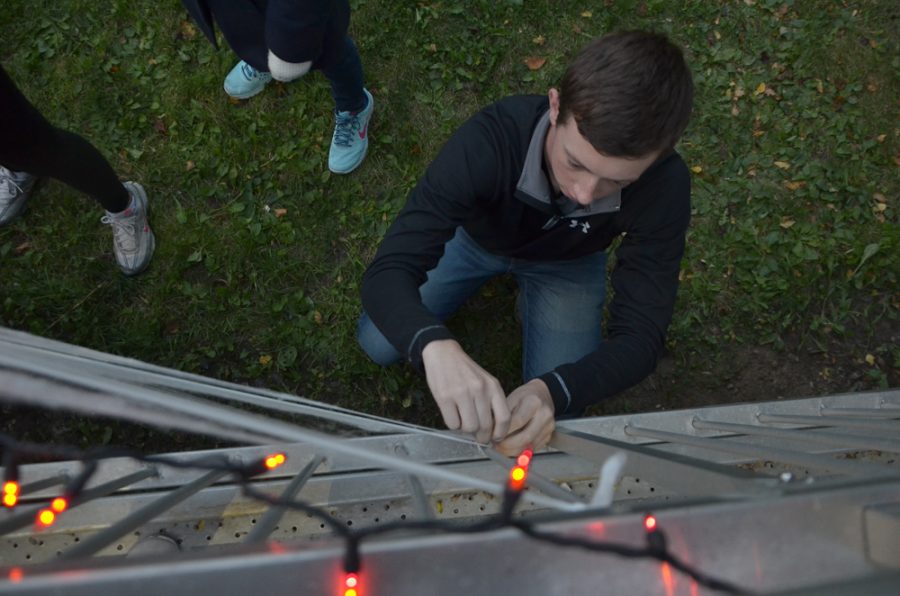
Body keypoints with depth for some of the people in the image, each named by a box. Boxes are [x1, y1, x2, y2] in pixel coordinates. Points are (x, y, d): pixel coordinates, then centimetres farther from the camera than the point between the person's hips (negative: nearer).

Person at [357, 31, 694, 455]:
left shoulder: (664, 186, -36)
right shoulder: (489, 141, -41)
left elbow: (640, 335, -33)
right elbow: (387, 271, -43)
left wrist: (553, 391, -53)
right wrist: (436, 345, -65)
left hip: (567, 263, 1)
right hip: (476, 236, 0)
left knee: (556, 417, -5)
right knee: (378, 344, -2)